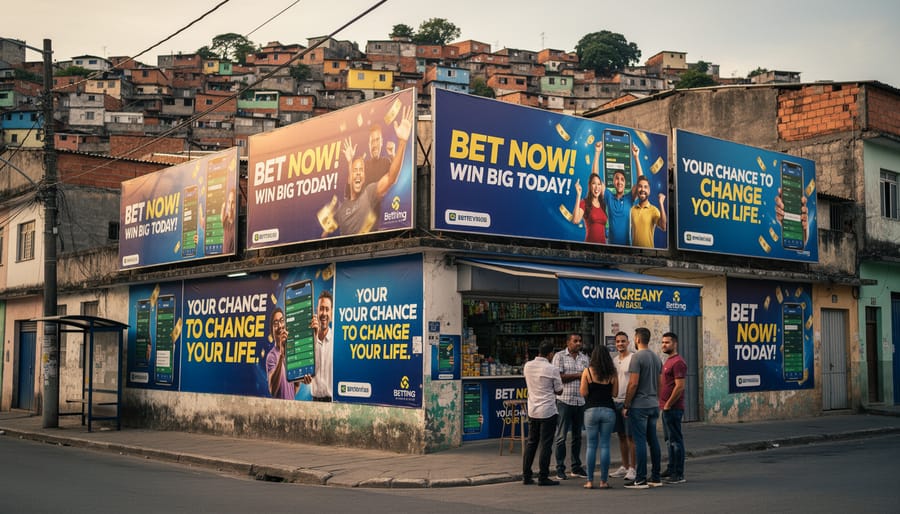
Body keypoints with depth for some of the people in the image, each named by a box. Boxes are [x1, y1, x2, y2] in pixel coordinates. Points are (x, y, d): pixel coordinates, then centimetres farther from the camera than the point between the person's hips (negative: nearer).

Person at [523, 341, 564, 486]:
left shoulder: (527, 366, 3)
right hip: (548, 411, -5)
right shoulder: (552, 369, -13)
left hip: (532, 410, 6)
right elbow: (559, 391, -3)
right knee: (546, 444, 0)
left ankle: (526, 476, 15)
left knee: (531, 443, 13)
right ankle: (543, 477, 2)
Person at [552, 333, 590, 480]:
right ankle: (560, 469, 4)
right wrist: (577, 375, -9)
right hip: (564, 401, -5)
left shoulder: (584, 358, 13)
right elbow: (558, 377, -11)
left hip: (580, 401, 5)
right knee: (561, 436, -2)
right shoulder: (559, 356, -2)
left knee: (577, 436, 12)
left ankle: (576, 467, 21)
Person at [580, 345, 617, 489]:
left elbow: (583, 393, -4)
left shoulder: (587, 372, -3)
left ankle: (590, 481, 5)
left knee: (591, 445, 5)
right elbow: (614, 393, 3)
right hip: (608, 410, 1)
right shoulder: (612, 373, 1)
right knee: (605, 445, 5)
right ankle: (604, 481, 5)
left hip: (591, 410, -1)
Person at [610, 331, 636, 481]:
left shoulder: (633, 359, -8)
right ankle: (624, 467, 18)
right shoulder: (614, 360, 15)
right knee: (621, 436, 11)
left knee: (630, 436, -5)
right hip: (616, 401, 7)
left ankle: (632, 468, -1)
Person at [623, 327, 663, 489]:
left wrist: (626, 406, -11)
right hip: (654, 404, 8)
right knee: (653, 440, 11)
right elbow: (659, 383, 16)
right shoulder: (656, 357, 13)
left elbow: (633, 384, -17)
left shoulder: (637, 357, -13)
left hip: (639, 406, -8)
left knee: (640, 441, -6)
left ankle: (641, 479, -5)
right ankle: (655, 477, 15)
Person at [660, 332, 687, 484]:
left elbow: (680, 386, -22)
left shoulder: (678, 362, -15)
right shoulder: (668, 361, 18)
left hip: (673, 408, -10)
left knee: (675, 440, -6)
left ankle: (678, 474, -2)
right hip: (666, 407, 10)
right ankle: (671, 470, 24)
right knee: (669, 440, 15)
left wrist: (668, 404, -17)